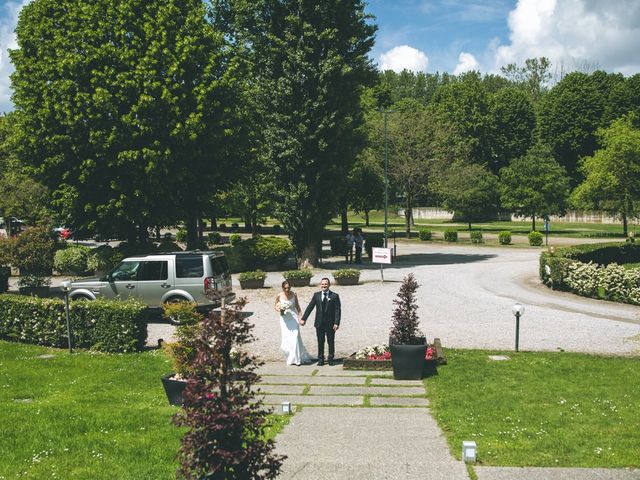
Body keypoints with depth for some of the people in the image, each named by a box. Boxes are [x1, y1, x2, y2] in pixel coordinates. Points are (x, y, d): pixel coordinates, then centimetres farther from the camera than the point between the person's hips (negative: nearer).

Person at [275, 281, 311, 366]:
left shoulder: (294, 295, -2)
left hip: (294, 318, 0)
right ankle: (290, 357, 19)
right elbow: (275, 306, 9)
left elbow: (297, 306, 8)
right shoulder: (279, 296, -4)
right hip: (285, 319, 1)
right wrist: (279, 309, -14)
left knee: (295, 338, -6)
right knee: (286, 339, 1)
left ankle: (296, 359, 4)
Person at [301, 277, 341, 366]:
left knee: (331, 342, 7)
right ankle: (320, 359, 17)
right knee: (320, 342, 8)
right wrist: (304, 319, 2)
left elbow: (337, 310, -6)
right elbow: (310, 307, 6)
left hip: (330, 324, -2)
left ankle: (331, 359, 20)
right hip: (319, 323, 2)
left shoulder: (334, 296, -2)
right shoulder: (316, 295, 5)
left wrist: (336, 323, -14)